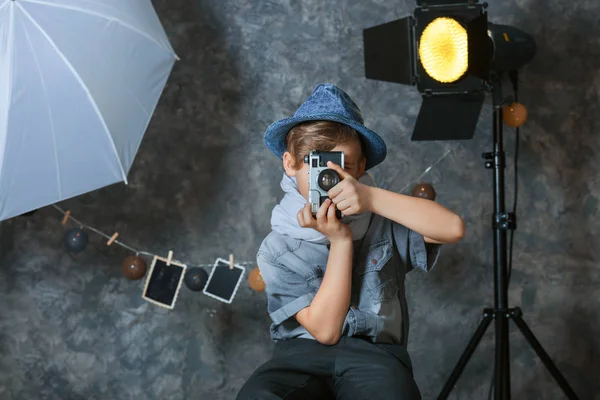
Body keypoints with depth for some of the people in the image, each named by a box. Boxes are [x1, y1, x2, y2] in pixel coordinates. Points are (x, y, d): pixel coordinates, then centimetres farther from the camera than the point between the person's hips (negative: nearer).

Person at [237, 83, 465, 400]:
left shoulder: (384, 222, 0)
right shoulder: (277, 249, -2)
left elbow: (453, 228, -16)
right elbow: (325, 330, -8)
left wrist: (372, 197, -23)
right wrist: (340, 240, -16)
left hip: (374, 353, 0)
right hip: (302, 354, 1)